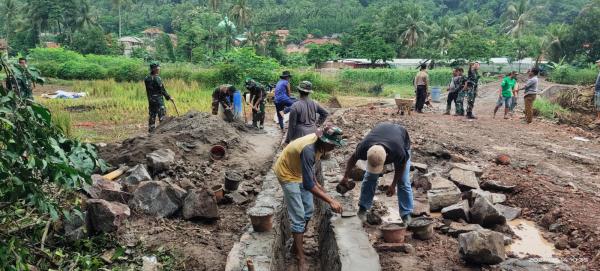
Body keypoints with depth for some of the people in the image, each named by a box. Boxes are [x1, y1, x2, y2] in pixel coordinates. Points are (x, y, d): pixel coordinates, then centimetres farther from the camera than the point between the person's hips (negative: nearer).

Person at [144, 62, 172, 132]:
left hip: (150, 100, 7)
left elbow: (148, 90, 10)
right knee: (162, 116, -2)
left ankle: (151, 131, 15)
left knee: (152, 116, 12)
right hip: (158, 100, -7)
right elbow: (162, 90, -14)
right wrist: (169, 97, -7)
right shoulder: (157, 79, -15)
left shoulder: (146, 79, 7)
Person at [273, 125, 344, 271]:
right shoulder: (309, 149, -39)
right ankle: (300, 258, 1)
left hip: (300, 172, 8)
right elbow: (308, 185, -40)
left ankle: (298, 242, 32)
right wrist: (331, 201, -39)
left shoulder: (319, 143, -12)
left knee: (309, 210, 12)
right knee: (298, 216, -8)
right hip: (288, 174, -8)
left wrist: (316, 183, 7)